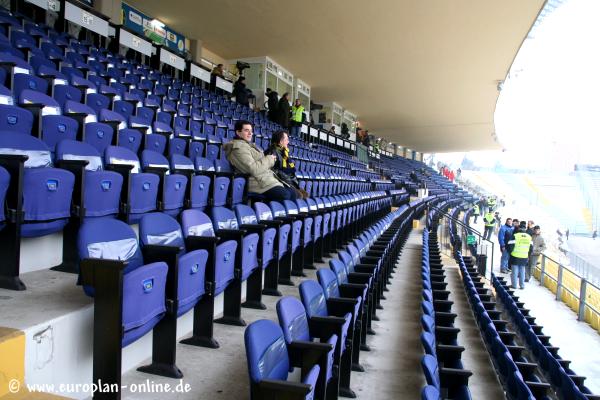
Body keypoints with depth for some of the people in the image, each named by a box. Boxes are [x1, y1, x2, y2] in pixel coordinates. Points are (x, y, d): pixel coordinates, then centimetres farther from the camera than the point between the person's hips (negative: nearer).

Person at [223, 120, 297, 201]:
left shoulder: (248, 145, 22)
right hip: (259, 182, -10)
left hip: (268, 178, 10)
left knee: (292, 193, -3)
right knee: (285, 195, -28)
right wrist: (269, 159, -8)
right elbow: (253, 169, -21)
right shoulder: (239, 147, -12)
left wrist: (269, 160, 3)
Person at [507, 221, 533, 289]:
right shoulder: (529, 237, 4)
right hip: (524, 258, 4)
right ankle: (522, 285, 15)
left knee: (515, 271, 4)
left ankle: (514, 285, 7)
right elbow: (531, 248, 9)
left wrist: (510, 252, 7)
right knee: (522, 271, 12)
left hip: (515, 257, -4)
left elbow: (510, 246, -11)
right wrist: (528, 255, 20)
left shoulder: (515, 236, -11)